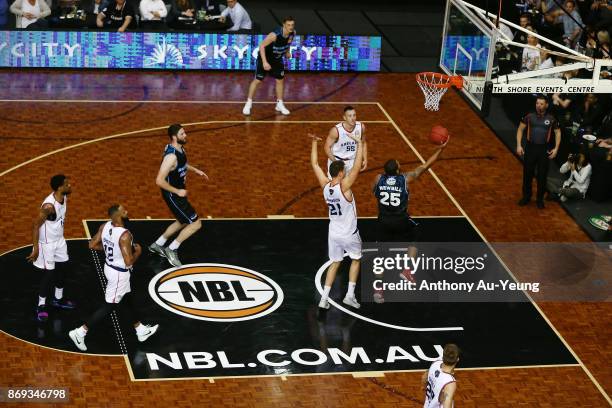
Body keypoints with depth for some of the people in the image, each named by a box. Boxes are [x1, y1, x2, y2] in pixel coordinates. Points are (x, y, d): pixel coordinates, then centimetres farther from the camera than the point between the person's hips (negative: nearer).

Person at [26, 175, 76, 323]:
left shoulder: (64, 198, -7)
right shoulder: (49, 205, -33)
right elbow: (36, 225, -26)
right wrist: (35, 248, -24)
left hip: (59, 240, 8)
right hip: (47, 243, -8)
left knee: (63, 268, 18)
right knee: (49, 274, -1)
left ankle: (58, 299, 37)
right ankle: (41, 306, 14)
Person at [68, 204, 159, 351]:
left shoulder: (105, 226, -8)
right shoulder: (125, 235, -31)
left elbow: (92, 245, 1)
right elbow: (128, 262, -30)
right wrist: (137, 252, -11)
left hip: (110, 267, 9)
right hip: (119, 273, -9)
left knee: (128, 299, 25)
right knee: (109, 306, 4)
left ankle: (141, 330, 42)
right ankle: (80, 332, 6)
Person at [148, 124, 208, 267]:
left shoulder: (180, 148, -2)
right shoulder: (171, 156, -31)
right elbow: (159, 181, -32)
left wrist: (195, 170, 14)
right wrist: (177, 191, -25)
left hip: (178, 191, 10)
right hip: (173, 195, -10)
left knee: (183, 222, 26)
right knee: (196, 223, -4)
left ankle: (157, 245, 38)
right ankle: (171, 250, 8)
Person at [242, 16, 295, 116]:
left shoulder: (292, 33, -14)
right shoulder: (275, 35, -35)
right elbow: (262, 46, -30)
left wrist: (287, 52, 4)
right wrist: (265, 62, -35)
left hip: (277, 59, 6)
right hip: (265, 57, -6)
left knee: (280, 80, 8)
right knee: (257, 80, -2)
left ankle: (279, 104, 20)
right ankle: (248, 103, 9)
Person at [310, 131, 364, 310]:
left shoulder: (325, 185, -11)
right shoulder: (344, 186, -26)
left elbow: (314, 164, -2)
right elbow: (357, 166, -31)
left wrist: (314, 142, 1)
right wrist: (360, 144, -28)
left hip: (334, 233, 4)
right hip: (350, 234, -4)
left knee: (334, 263, 17)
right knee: (356, 259, 20)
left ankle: (324, 299, 9)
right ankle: (350, 295, 14)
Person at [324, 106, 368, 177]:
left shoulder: (361, 127, -15)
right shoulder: (336, 130, -27)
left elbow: (363, 143, 4)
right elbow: (327, 147, -16)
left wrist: (365, 160, -2)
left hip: (352, 160, 4)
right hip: (337, 160, -4)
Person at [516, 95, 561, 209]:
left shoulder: (551, 119, -2)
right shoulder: (529, 117, -2)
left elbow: (558, 133, 8)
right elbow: (520, 129, 6)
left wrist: (556, 148, 0)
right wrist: (519, 145, -2)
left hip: (544, 150, 0)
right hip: (530, 148, 1)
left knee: (542, 175, 6)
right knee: (527, 173, 7)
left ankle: (540, 199, 19)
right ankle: (526, 196, 23)